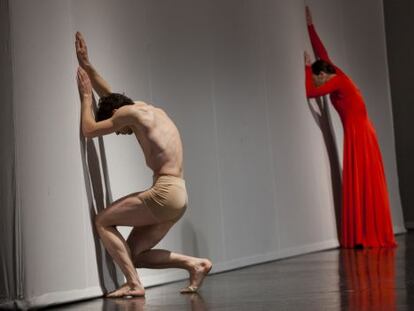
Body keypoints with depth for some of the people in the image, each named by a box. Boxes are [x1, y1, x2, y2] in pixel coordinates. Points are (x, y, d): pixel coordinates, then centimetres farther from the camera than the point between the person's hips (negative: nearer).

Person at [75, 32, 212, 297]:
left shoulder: (132, 112, -4)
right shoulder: (148, 110, 22)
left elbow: (89, 130, 2)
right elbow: (110, 96, 37)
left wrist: (86, 96, 14)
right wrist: (87, 66, 36)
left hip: (165, 194, -9)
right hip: (178, 196, 9)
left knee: (103, 221, 2)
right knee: (134, 255, 11)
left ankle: (134, 284, -8)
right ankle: (195, 264, 5)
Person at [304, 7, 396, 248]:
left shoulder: (337, 82, -11)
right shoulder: (337, 77, 11)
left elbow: (309, 92, -15)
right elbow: (322, 52, 21)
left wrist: (307, 67, -3)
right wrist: (310, 26, 28)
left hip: (358, 135, -9)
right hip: (359, 134, 9)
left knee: (361, 184, -8)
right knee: (366, 184, 7)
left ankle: (367, 237, -7)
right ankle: (371, 236, 9)